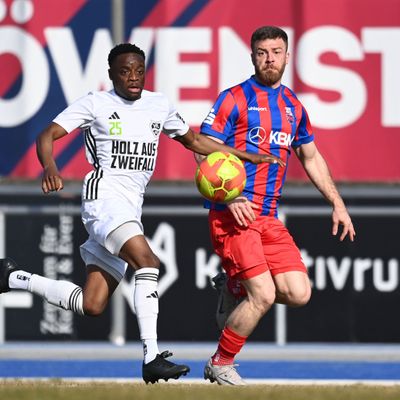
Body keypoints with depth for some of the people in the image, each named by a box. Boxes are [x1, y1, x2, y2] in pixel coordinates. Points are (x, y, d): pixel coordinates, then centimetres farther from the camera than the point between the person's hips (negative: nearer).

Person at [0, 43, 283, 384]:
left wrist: (248, 156, 21)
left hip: (131, 209, 6)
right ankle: (152, 358, -31)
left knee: (91, 306, 3)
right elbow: (48, 135, -5)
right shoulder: (95, 104, -1)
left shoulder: (160, 105, 14)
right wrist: (50, 168, -26)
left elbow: (194, 141, 27)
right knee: (147, 261, -29)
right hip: (104, 195, -6)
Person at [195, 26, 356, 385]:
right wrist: (229, 197, -21)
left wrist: (337, 204, 20)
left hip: (270, 218, 6)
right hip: (233, 213, -6)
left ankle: (234, 288, 21)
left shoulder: (293, 106, 14)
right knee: (264, 295, -16)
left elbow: (311, 157, 26)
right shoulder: (235, 99, -4)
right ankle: (220, 365, 4)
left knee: (299, 294, -6)